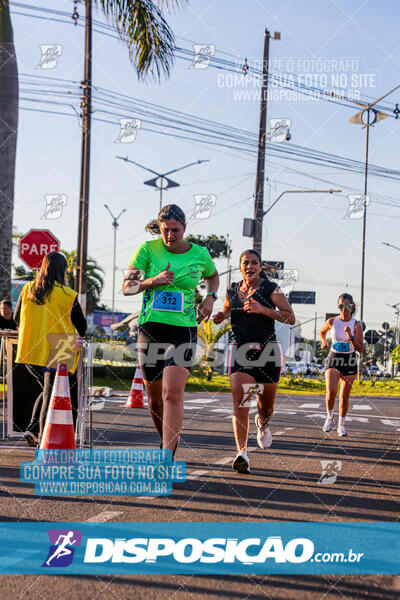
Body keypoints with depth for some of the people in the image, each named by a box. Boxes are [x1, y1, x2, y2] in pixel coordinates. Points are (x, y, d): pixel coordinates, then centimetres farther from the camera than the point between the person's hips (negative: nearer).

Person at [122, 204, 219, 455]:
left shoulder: (199, 254, 3)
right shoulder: (148, 249, 0)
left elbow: (213, 276, 26)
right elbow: (126, 287, 1)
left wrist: (211, 298, 7)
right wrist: (153, 281, -15)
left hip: (184, 330, -1)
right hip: (151, 329, 1)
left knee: (173, 393, -18)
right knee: (155, 398, 9)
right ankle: (168, 440, 35)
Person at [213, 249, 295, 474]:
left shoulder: (270, 289, -3)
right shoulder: (233, 290, 9)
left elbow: (291, 317, -8)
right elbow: (227, 310, 28)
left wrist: (262, 309, -19)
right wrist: (221, 316, 3)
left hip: (267, 350, -2)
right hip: (241, 350, 2)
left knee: (267, 405, 10)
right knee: (240, 400, -18)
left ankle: (263, 423, 49)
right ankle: (242, 453, -24)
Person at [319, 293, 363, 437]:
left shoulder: (356, 325, -7)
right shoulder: (332, 321, -2)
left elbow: (360, 348, -11)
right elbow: (322, 332, 20)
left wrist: (351, 336, -25)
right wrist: (324, 342, 0)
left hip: (349, 362, 0)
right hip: (333, 359, 0)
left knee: (344, 397, 5)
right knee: (331, 392, -20)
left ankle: (341, 425, 24)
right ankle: (329, 416, 8)